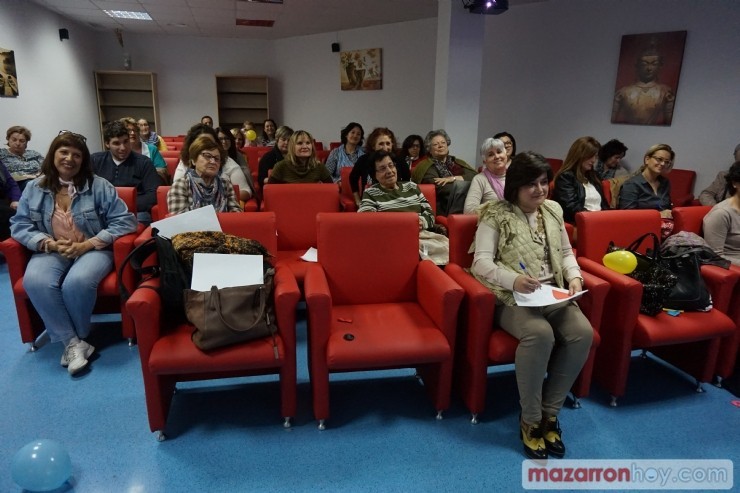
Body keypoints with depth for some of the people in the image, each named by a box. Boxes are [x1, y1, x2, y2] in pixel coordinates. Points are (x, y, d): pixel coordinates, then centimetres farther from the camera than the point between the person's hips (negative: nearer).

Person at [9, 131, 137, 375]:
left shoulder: (99, 185, -2)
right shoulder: (34, 188, 9)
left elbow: (125, 220, -8)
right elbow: (19, 225, 7)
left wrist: (88, 244, -15)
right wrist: (50, 244, -12)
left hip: (92, 250, -3)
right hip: (51, 252, 3)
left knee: (77, 282, -34)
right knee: (35, 283, -29)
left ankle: (77, 340, -6)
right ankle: (72, 341, -16)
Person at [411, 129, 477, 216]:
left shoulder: (458, 162, 24)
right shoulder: (425, 166, 8)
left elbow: (475, 176, 5)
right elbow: (439, 187, -9)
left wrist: (454, 178, -8)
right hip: (444, 209, -5)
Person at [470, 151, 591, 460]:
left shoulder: (553, 210, 14)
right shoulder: (495, 214, -6)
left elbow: (566, 252, 21)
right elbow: (481, 262, -14)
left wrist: (574, 277, 0)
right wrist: (513, 280, -31)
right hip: (513, 298, -6)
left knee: (583, 332, -22)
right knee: (540, 333, -34)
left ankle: (549, 411, -3)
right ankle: (530, 418, -11)